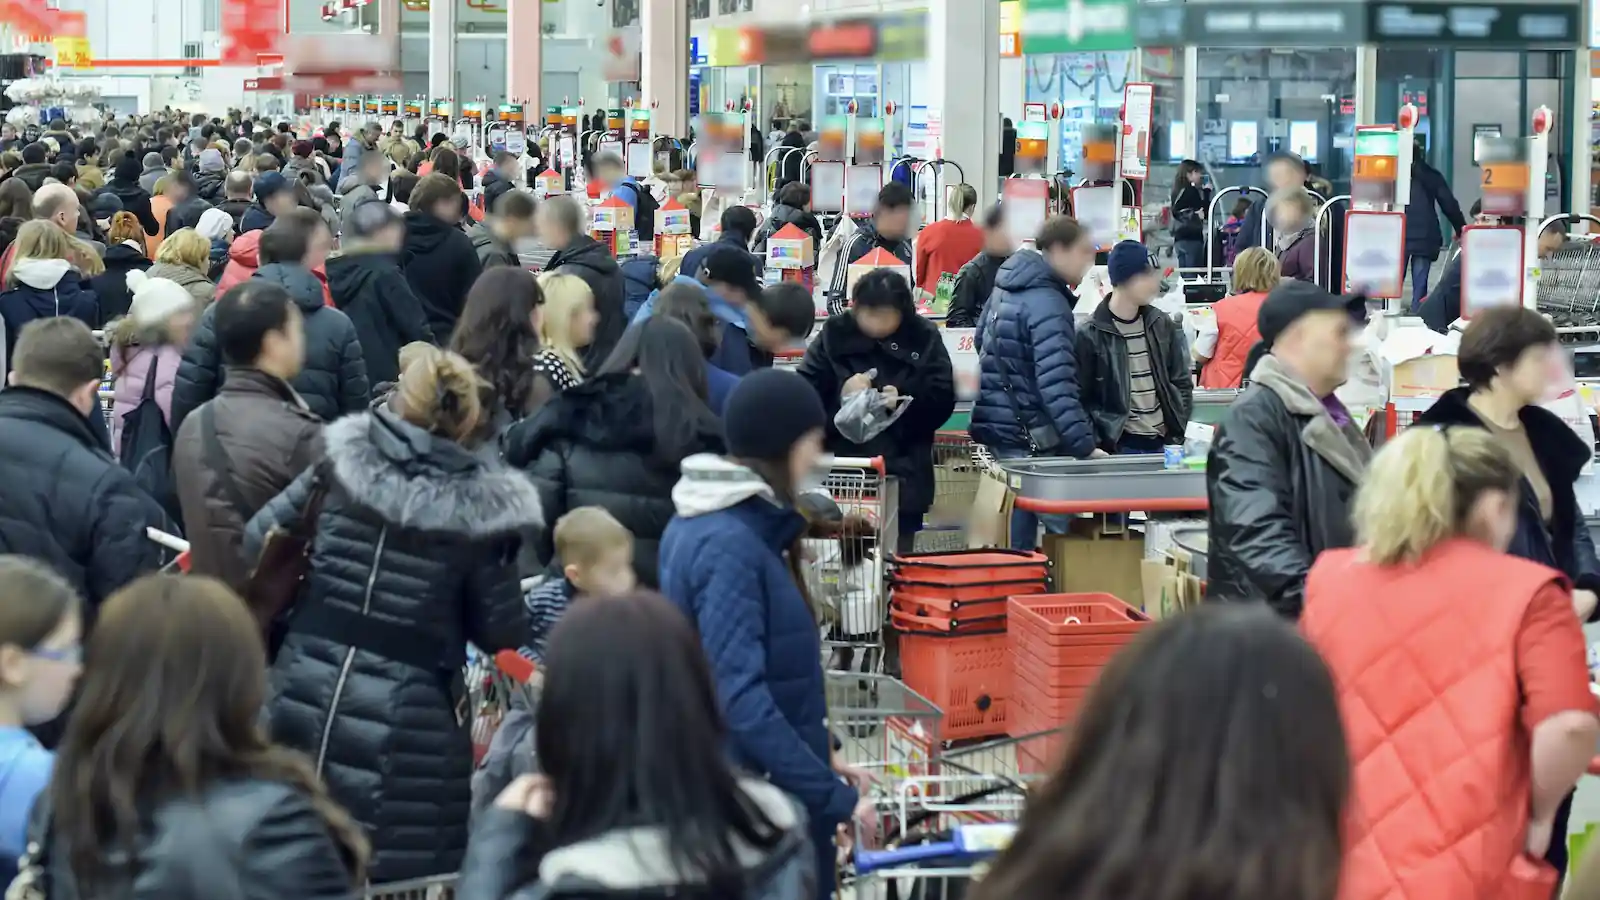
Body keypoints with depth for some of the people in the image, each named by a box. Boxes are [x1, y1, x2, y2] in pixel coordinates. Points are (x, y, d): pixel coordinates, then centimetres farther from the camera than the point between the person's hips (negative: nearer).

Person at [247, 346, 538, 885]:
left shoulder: (344, 465, -1)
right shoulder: (479, 512, -8)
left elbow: (260, 542, 8)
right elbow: (500, 635, -2)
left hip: (306, 695, 3)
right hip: (405, 723, -3)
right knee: (399, 873, 3)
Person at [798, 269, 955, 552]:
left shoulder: (923, 338, 1)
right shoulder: (835, 334, 0)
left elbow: (942, 401, -2)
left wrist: (905, 401, -18)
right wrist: (841, 394, -19)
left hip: (902, 476, 0)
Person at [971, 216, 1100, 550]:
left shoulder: (1007, 288, 10)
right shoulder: (1048, 304, -19)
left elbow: (981, 341, 25)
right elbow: (1057, 384, -27)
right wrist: (1085, 446, -30)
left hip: (997, 425, 10)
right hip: (1031, 437, -10)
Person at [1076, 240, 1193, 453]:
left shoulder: (1162, 325, 8)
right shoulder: (1090, 335, -7)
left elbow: (1182, 383, 14)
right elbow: (1079, 399, -5)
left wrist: (1180, 434, 4)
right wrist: (1094, 447, -14)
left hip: (1163, 443, 5)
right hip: (1119, 446, -5)